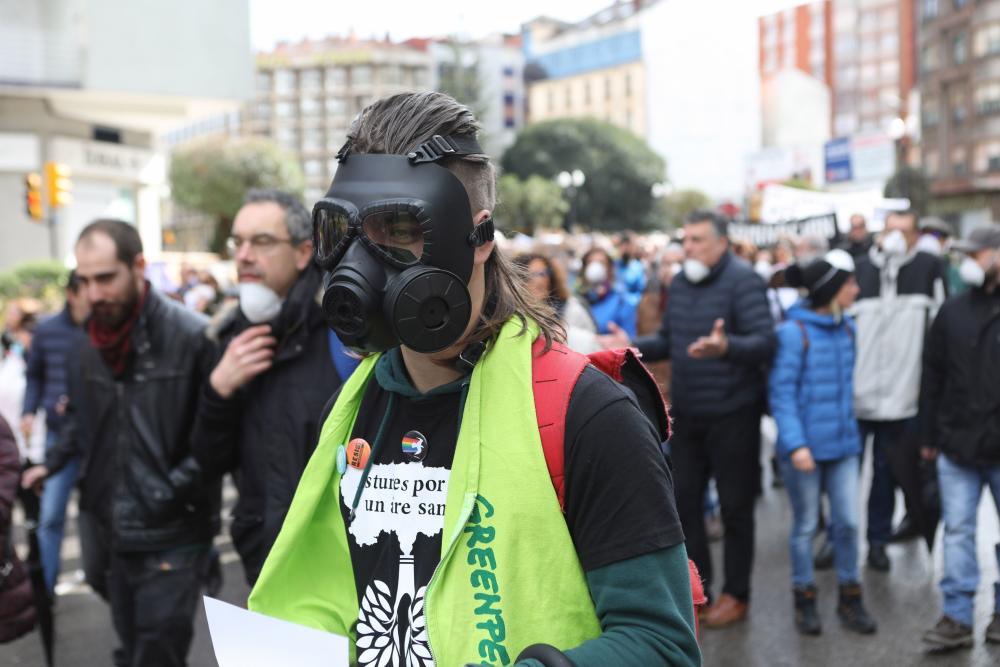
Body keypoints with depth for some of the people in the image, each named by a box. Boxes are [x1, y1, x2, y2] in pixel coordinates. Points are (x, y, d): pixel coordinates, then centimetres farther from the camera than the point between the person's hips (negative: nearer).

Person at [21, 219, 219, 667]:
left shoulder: (192, 336, -17)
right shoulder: (93, 344, 7)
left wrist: (174, 488, -20)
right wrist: (52, 464, 10)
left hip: (173, 538, -7)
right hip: (117, 534, 7)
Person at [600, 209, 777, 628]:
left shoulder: (742, 280, -14)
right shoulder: (680, 282, 9)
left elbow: (766, 343, -22)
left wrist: (725, 346, -40)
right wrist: (632, 348, -1)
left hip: (731, 413, -7)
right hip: (687, 412, 7)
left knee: (734, 506, 6)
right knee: (684, 499, 12)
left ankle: (736, 595, 21)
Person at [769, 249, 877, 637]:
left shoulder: (846, 328, 6)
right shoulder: (793, 331, -13)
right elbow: (781, 393, -15)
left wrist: (850, 425, 9)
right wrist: (795, 444, -20)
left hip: (843, 442, 5)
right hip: (806, 446, -5)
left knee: (848, 521, 7)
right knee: (806, 525, 8)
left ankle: (850, 598, 23)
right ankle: (805, 600, 23)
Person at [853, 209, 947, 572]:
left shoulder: (928, 268, 1)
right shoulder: (861, 269, 3)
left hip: (900, 394, -1)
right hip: (855, 392, 1)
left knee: (886, 472, 8)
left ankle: (878, 540, 20)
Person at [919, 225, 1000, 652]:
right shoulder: (952, 312, 7)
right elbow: (932, 376, 10)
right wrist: (930, 435, 8)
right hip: (957, 445, 2)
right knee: (957, 530, 3)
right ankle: (957, 617, 9)